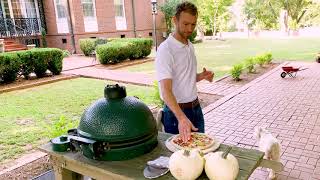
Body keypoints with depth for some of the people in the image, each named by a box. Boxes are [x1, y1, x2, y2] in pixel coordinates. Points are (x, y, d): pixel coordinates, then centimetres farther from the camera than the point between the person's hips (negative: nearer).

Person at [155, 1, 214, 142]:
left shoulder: (190, 46, 6)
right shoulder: (165, 50, -19)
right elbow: (166, 90, -28)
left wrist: (201, 76, -3)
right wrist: (181, 118, -41)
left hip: (196, 108, 7)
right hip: (176, 112, -7)